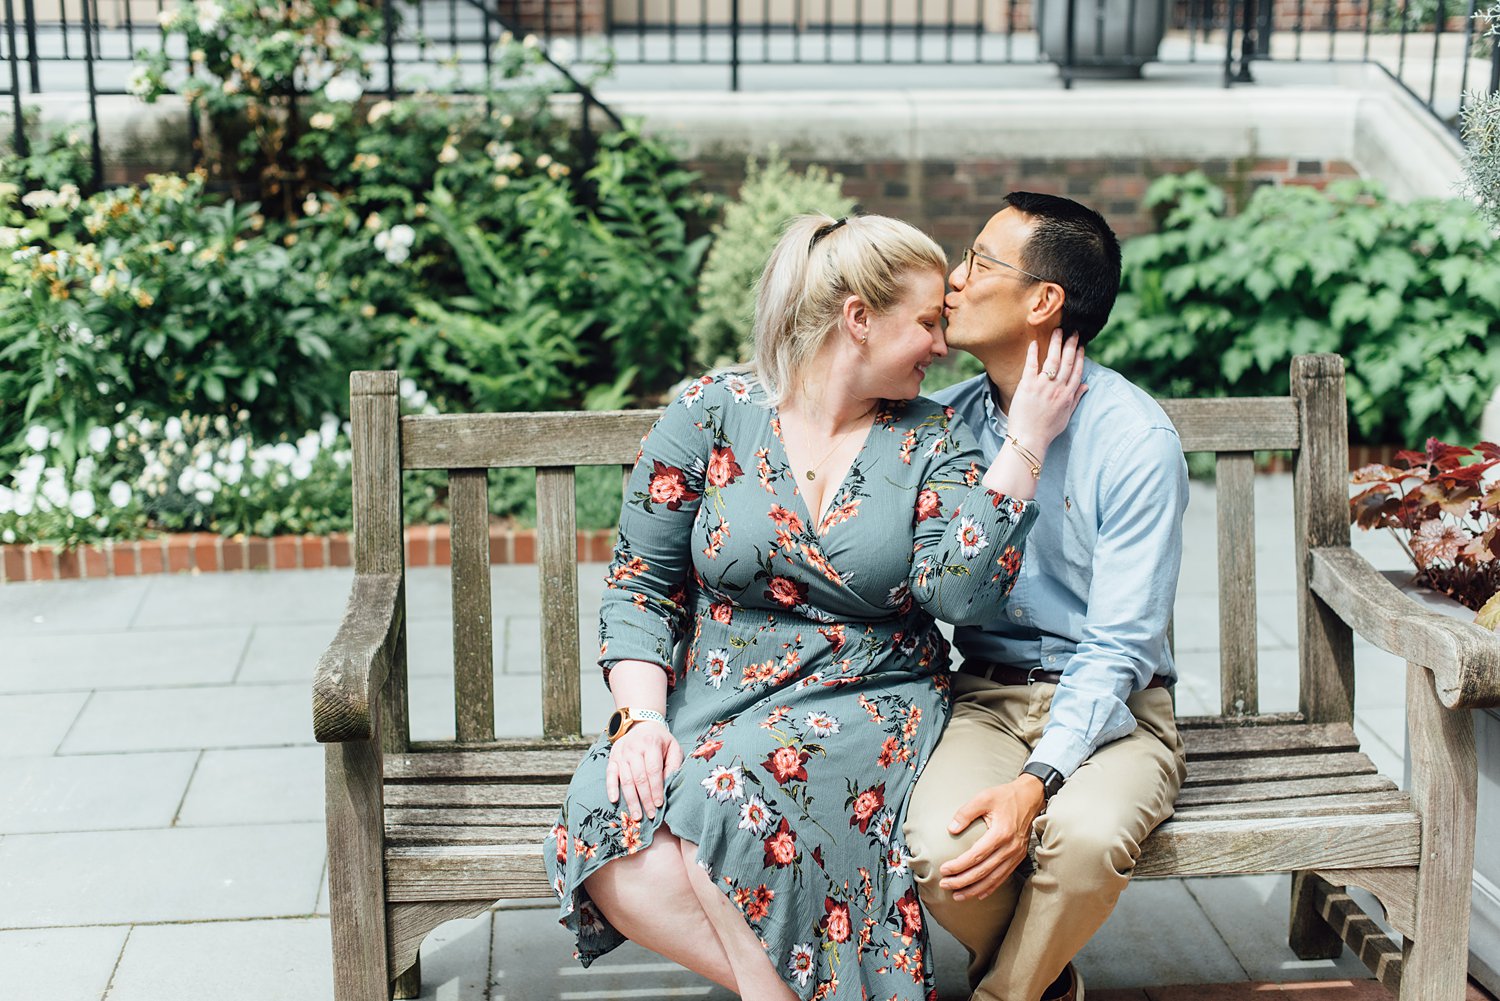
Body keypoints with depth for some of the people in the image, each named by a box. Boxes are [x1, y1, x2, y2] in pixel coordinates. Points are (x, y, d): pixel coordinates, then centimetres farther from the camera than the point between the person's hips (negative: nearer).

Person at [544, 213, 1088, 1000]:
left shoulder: (934, 440, 5)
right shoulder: (713, 412, 3)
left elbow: (960, 591, -12)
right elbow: (642, 583, 2)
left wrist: (1026, 440, -13)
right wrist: (642, 717, -12)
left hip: (868, 705, -1)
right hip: (712, 704, 1)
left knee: (730, 799, -33)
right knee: (608, 847, -27)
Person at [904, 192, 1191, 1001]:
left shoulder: (1135, 440, -12)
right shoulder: (942, 422, 3)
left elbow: (1118, 649, -15)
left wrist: (1037, 781, -29)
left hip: (1108, 709, -3)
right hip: (983, 699, 3)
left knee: (1085, 836, -36)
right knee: (937, 846, -29)